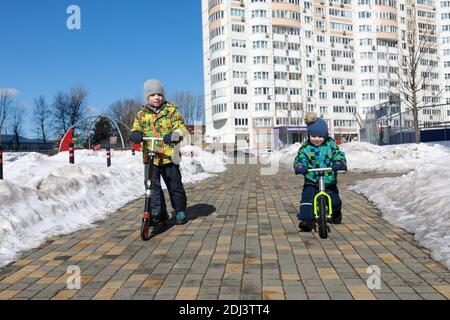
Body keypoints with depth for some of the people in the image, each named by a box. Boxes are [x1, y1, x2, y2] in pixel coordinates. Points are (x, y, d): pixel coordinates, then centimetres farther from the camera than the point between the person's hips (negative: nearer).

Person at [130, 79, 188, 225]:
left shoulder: (171, 110, 3)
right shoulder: (142, 114, 11)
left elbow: (180, 126, -7)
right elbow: (136, 127, 2)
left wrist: (174, 134, -29)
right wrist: (136, 134, -23)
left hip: (169, 155, -2)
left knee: (175, 185, 6)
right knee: (152, 185, -2)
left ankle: (180, 211, 24)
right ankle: (158, 213, 12)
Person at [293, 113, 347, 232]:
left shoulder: (331, 145, 0)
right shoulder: (305, 148, -3)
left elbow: (339, 155, -7)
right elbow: (300, 159, -10)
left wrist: (340, 163, -29)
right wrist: (299, 166, -33)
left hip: (329, 180, 1)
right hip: (311, 180, -1)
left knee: (335, 201, 4)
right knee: (307, 198, -20)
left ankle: (336, 215, 38)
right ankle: (306, 220, -14)